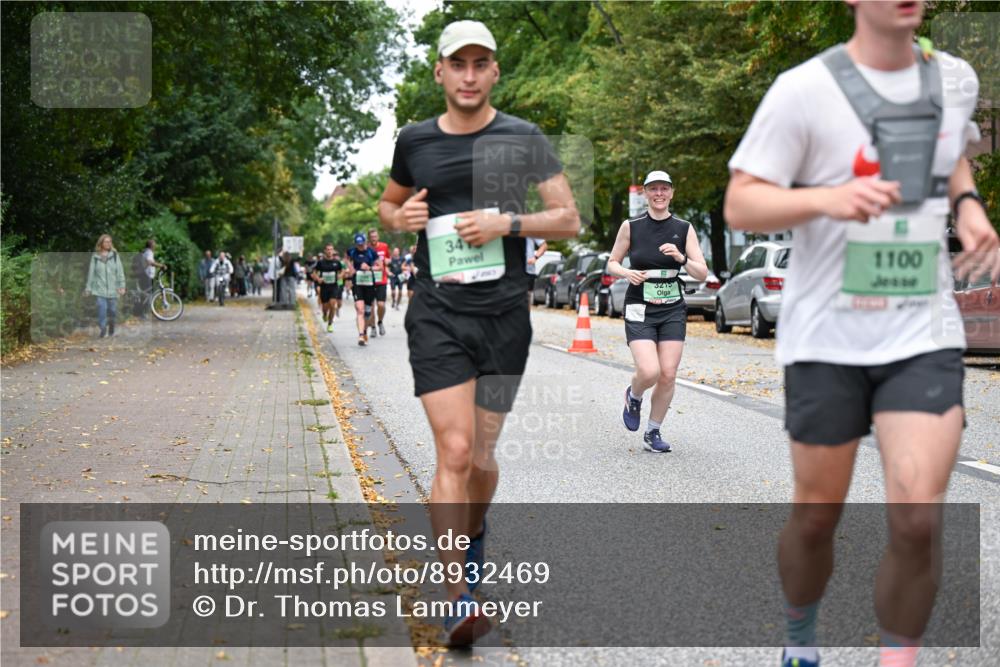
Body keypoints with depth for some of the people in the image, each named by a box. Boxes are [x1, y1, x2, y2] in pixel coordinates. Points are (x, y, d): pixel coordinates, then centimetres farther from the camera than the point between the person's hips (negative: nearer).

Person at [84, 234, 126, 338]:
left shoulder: (115, 255, 3)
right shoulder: (95, 257, 3)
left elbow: (120, 271, 0)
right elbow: (91, 273, 7)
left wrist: (122, 286, -8)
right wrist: (88, 288, 7)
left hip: (113, 289, 1)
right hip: (100, 289, -1)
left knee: (112, 310, 7)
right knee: (102, 310, -14)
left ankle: (111, 330, 24)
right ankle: (103, 330, -7)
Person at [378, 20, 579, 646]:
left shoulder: (524, 139, 2)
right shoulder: (415, 141, 7)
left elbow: (570, 220, 2)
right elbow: (388, 206, 23)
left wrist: (507, 223, -13)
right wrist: (400, 218, -1)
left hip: (505, 316, 1)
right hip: (438, 317, 0)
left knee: (482, 453, 11)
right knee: (454, 451, -14)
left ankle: (474, 529, 44)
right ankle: (458, 596, -13)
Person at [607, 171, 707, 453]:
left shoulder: (684, 228, 2)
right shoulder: (630, 226, -1)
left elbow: (703, 274, -1)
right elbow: (611, 263, 8)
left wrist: (681, 258, -19)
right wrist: (627, 273, -13)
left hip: (672, 310, 2)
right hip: (640, 310, -2)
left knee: (668, 375, -3)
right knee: (649, 372, -18)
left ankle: (653, 433, 16)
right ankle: (633, 397, 18)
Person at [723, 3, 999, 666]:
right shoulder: (804, 89, -9)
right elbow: (740, 205, -11)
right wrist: (828, 198, -29)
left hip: (925, 335, 3)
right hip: (826, 338, -2)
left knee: (919, 518, -12)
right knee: (817, 514, 10)